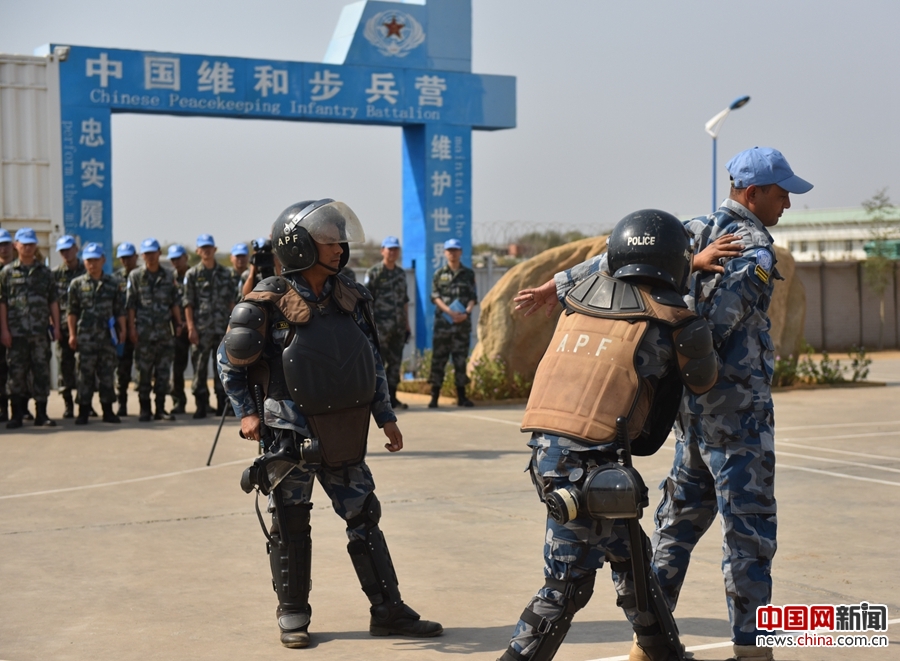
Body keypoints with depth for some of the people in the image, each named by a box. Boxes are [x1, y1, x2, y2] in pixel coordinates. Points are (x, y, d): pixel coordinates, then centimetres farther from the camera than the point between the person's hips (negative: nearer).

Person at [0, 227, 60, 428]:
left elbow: (53, 302, 11)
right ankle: (16, 415, 8)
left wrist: (56, 327, 3)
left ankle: (41, 414, 9)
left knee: (42, 372, 3)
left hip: (41, 331, 2)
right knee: (16, 373, 1)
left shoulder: (45, 273, 11)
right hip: (16, 333, -1)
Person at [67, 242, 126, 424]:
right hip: (85, 336, -1)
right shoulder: (77, 284, 5)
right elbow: (71, 311, 5)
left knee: (107, 374, 5)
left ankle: (108, 410, 13)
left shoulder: (114, 283, 7)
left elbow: (120, 310, 9)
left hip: (107, 335, 1)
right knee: (85, 374, 0)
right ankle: (83, 412, 6)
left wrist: (122, 330, 2)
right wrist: (72, 334, -1)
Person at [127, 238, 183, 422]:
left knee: (163, 372, 5)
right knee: (144, 373, 1)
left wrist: (178, 324, 6)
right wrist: (132, 329, -8)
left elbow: (174, 303, 12)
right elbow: (130, 305, -2)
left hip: (165, 331, 3)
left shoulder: (167, 277, 10)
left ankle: (160, 408, 12)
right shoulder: (135, 276, 1)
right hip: (144, 332, -3)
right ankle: (145, 409, 8)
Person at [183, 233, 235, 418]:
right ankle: (201, 406, 4)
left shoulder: (224, 273, 9)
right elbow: (188, 303, -1)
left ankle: (222, 403, 14)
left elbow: (231, 301, 11)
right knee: (200, 366, -1)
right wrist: (191, 327, -8)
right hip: (201, 328, -2)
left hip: (222, 327, 2)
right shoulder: (192, 274, 3)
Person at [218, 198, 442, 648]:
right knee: (290, 525, 5)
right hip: (291, 433, -5)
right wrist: (246, 412, -8)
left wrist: (385, 416, 12)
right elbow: (230, 360, -2)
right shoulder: (269, 304, -11)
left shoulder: (350, 299, 4)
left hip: (343, 436, 5)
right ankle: (293, 615, 19)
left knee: (364, 519, 8)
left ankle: (388, 611, 16)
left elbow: (372, 362, 13)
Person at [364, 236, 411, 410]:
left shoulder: (401, 273, 15)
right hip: (381, 326, -6)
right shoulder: (374, 273, -4)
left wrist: (407, 324, 17)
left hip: (398, 327, 6)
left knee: (395, 362, 8)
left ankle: (391, 397, 15)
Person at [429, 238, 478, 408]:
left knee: (461, 359, 4)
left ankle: (461, 396, 8)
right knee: (438, 358, -1)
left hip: (463, 322, 1)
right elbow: (435, 296, 1)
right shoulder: (439, 274, 8)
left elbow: (473, 297, 5)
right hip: (442, 322, -1)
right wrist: (449, 311, -15)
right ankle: (435, 396, 2)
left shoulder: (468, 274, 10)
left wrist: (466, 313, -13)